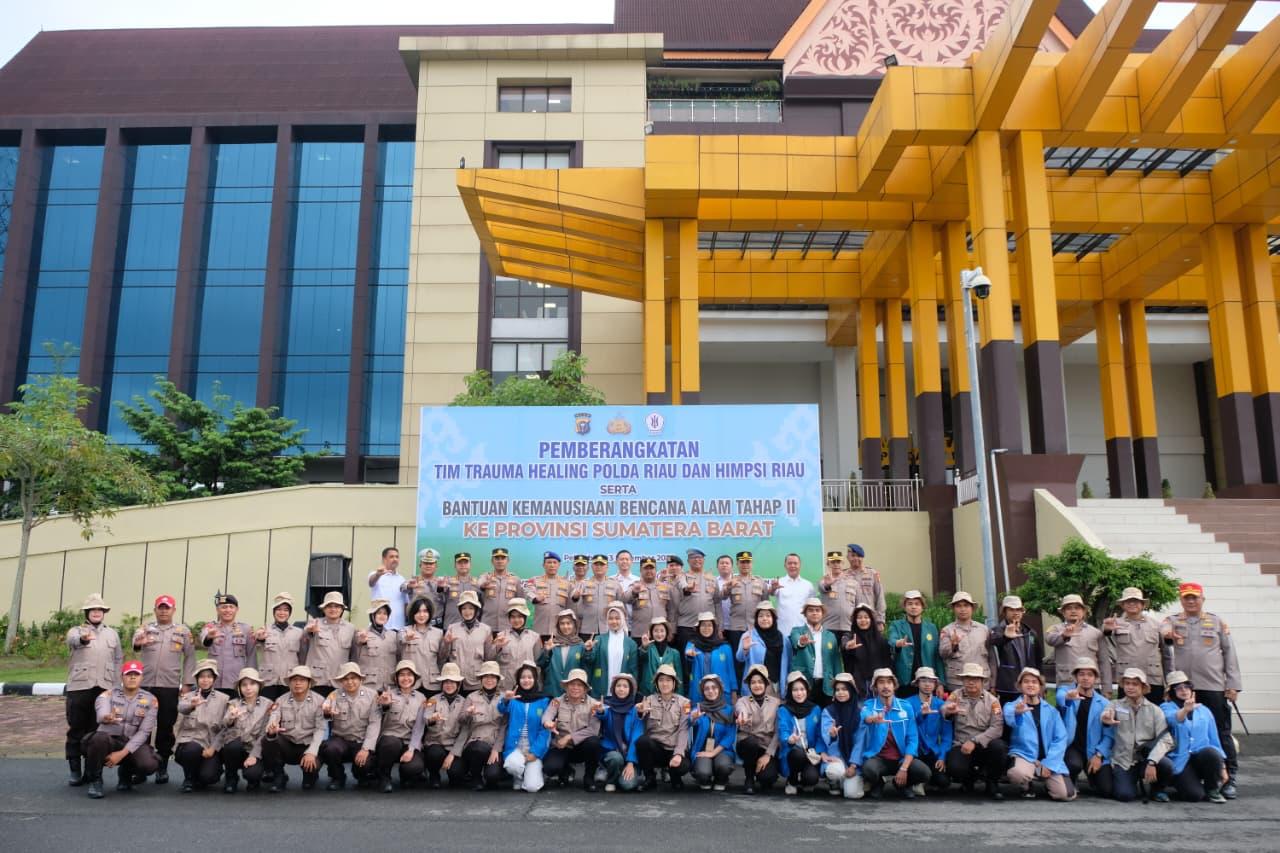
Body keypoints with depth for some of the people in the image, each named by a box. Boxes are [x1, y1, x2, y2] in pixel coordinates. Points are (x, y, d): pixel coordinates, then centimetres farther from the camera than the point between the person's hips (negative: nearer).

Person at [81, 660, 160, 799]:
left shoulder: (150, 700, -2)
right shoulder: (108, 695, -4)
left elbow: (143, 732, -8)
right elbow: (101, 714, -27)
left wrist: (122, 753, -21)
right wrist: (106, 718, -52)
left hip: (132, 744, 1)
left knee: (149, 765, -30)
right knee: (100, 737, -37)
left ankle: (125, 773, 10)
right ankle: (95, 780, -8)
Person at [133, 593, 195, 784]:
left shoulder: (183, 631, 7)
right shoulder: (145, 629, 9)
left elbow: (189, 657, 7)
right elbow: (135, 641, -12)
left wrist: (186, 683, 0)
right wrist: (138, 643, -37)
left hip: (170, 686, -1)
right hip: (145, 684, 1)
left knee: (166, 727, 4)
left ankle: (162, 768, 14)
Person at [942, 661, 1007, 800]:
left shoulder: (992, 701, 3)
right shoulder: (956, 696, 3)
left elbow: (997, 727, -9)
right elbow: (943, 710, -18)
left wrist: (974, 742, -22)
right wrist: (948, 710, -45)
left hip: (984, 745, 1)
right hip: (961, 746, -1)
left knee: (999, 746, -31)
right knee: (956, 769, -30)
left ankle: (992, 784, -3)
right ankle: (970, 777, 11)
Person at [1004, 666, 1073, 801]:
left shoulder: (1051, 710, 9)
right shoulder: (1011, 706, 0)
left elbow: (1061, 738, 2)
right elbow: (1010, 720, -24)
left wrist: (1049, 763, -12)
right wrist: (1017, 712, -50)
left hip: (1048, 759, 2)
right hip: (1024, 755, -2)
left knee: (1066, 794, -17)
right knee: (1017, 773, -35)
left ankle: (1048, 781, 18)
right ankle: (1027, 787, 2)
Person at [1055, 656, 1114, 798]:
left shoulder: (1103, 703, 4)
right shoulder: (1066, 690, -2)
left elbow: (1108, 734, 0)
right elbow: (1060, 697, -28)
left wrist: (1099, 755, -13)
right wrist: (1068, 697, -52)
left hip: (1094, 751, 2)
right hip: (1071, 747, -2)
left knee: (1107, 790, -8)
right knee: (1075, 764, -33)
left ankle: (1092, 777, 27)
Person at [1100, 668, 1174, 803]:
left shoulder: (1155, 710, 3)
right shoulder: (1116, 704, 3)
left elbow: (1166, 740, -8)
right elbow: (1107, 713, -20)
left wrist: (1151, 762, -24)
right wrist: (1106, 719, -47)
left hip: (1145, 758, 1)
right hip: (1122, 760, -1)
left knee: (1167, 766, -30)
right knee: (1125, 795, -22)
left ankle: (1156, 789, 5)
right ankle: (1134, 781, 16)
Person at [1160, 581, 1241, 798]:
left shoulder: (1218, 622, 8)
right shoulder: (1171, 621, 9)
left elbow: (1229, 653, 7)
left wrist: (1232, 684, 2)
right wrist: (1166, 633, -34)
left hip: (1214, 687, -1)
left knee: (1221, 733, 2)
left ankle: (1229, 778, 10)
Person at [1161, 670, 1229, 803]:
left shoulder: (1204, 711, 15)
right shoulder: (1166, 708, 1)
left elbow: (1214, 740, 17)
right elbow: (1172, 719, -24)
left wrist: (1222, 767, 10)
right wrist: (1185, 710, -46)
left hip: (1203, 757, 4)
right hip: (1180, 761, -4)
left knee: (1211, 753, -32)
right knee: (1194, 795, -25)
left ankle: (1213, 790, -5)